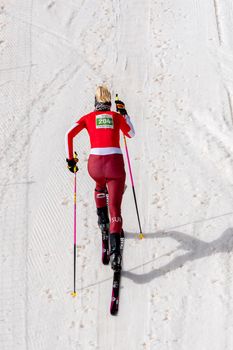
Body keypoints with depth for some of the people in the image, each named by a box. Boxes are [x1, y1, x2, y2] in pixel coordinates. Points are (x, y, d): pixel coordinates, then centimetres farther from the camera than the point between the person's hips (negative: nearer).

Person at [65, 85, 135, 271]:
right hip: (115, 163, -1)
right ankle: (115, 249, -23)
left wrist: (70, 159, 9)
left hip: (95, 163, 1)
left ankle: (102, 219, 38)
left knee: (100, 185, 40)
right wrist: (124, 113, 39)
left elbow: (69, 134, 1)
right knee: (115, 207, -6)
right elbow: (131, 134, 33)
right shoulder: (117, 116, 16)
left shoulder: (88, 117, 15)